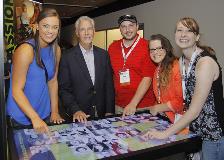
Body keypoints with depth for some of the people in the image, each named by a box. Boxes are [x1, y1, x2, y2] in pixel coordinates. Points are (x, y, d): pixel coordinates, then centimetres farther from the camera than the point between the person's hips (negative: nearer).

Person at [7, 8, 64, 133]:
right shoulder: (26, 50, -19)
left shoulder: (56, 50, -1)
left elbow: (53, 81, 6)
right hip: (21, 117, -5)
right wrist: (35, 118, -31)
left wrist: (55, 112, 0)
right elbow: (16, 90, -20)